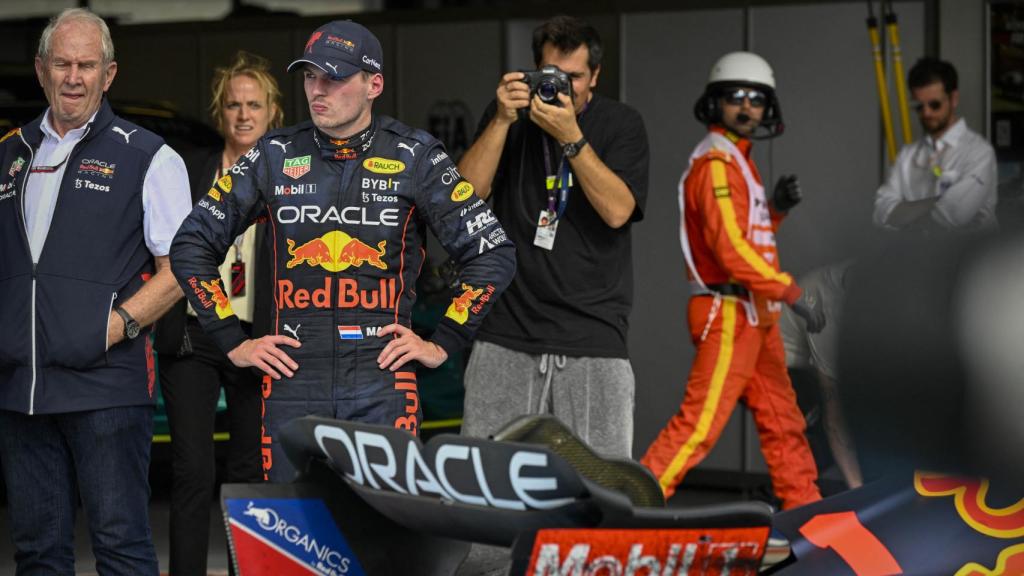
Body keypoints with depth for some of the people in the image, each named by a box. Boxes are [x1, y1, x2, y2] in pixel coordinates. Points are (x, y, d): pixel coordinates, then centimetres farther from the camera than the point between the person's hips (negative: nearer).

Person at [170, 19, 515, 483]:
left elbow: (494, 253, 5)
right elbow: (190, 247, 13)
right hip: (292, 380, 2)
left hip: (383, 380, -2)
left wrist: (444, 342, 2)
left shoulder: (413, 157, 2)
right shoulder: (274, 156, 6)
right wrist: (233, 342, 7)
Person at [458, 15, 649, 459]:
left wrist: (570, 137, -19)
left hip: (592, 339, -1)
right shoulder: (510, 115, 9)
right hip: (506, 333, 1)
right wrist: (502, 121, -12)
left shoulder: (621, 125, 4)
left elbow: (617, 210, -11)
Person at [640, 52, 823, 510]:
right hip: (729, 313, -10)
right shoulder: (716, 163, -14)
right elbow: (730, 248, -22)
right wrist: (792, 293, -21)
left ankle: (805, 508, 22)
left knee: (782, 417, 14)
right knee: (700, 421, -11)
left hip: (755, 317, 10)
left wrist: (775, 208, 4)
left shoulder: (737, 162, 17)